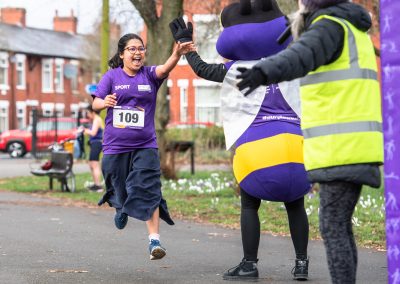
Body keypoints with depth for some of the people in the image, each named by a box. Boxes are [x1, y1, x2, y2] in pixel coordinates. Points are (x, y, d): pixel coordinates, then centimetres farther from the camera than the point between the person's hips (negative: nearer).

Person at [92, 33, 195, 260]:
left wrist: (177, 54, -42)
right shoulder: (112, 76, 1)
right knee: (119, 191, 14)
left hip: (145, 146, -1)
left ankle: (154, 239, -15)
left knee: (148, 191, -14)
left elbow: (164, 69, -21)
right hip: (115, 146, 1)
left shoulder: (149, 75, 1)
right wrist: (104, 102, -29)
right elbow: (95, 103, -5)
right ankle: (121, 210, 49)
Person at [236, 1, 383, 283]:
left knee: (333, 227, -7)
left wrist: (263, 72, -50)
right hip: (352, 146, 10)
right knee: (340, 226, 13)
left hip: (343, 147, -10)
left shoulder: (330, 25, -10)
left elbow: (301, 56, -33)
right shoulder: (352, 30, 20)